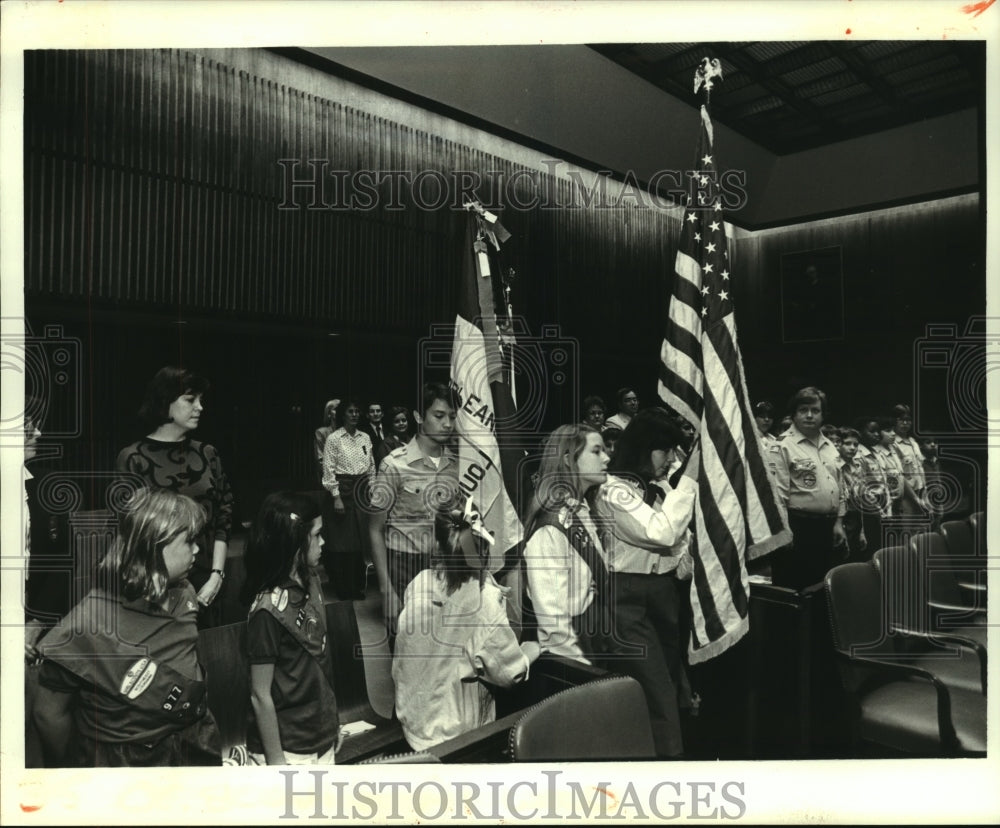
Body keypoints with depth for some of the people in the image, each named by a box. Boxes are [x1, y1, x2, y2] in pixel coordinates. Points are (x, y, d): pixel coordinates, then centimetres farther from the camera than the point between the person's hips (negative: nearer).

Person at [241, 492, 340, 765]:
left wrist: (332, 722, 13)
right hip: (288, 750, -6)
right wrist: (275, 761, -11)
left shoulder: (311, 582, -1)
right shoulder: (269, 610, -23)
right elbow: (260, 695, -17)